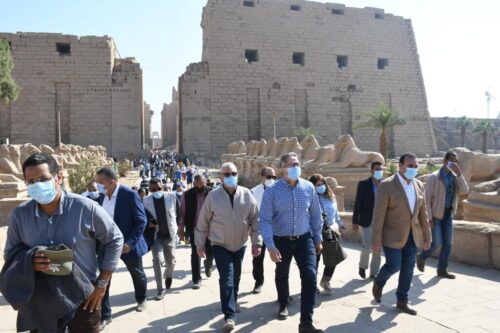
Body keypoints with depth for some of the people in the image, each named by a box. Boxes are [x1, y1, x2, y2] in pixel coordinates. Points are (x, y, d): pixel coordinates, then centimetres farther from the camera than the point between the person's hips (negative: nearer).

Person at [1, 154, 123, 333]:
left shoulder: (85, 208, -15)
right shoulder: (19, 215, -5)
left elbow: (114, 240, -5)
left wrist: (102, 284, -6)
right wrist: (30, 260, -18)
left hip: (83, 300, -2)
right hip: (40, 303, 3)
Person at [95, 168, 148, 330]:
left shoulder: (130, 195, -20)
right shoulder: (102, 196, -2)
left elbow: (141, 220, -20)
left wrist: (130, 243, -26)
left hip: (127, 244, -4)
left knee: (137, 275, 17)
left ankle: (141, 299, 45)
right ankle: (104, 315, 15)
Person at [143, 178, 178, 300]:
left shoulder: (171, 197, -9)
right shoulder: (146, 201, -10)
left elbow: (179, 213, 1)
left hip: (170, 234, 1)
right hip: (156, 236, -1)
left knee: (171, 261, 14)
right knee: (157, 260, -16)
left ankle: (168, 276, 49)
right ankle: (160, 290, -3)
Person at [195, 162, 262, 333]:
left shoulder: (246, 194, -7)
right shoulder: (213, 196, -11)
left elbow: (255, 219, -4)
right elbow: (203, 221, -3)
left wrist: (257, 241, -7)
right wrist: (200, 244, 0)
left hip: (240, 244, 3)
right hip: (220, 245, -3)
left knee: (236, 276, 18)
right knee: (226, 278, -8)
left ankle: (233, 300, 43)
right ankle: (229, 315, -1)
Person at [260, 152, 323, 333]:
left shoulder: (309, 188, -6)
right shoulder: (272, 191, -16)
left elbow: (315, 215, 4)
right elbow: (265, 220, -16)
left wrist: (318, 239, 9)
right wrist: (270, 246, -22)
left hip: (304, 239, 1)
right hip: (281, 240, -1)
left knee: (310, 276, -10)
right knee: (282, 276, 19)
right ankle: (283, 305, 48)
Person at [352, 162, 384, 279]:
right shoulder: (363, 184, -3)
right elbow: (357, 204, -4)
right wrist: (355, 221, -6)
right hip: (367, 221, -2)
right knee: (367, 246, -6)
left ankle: (374, 272, 19)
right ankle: (362, 266, 21)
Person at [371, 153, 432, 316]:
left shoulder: (419, 185, 5)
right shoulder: (387, 185, -14)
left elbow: (422, 213, 11)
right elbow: (378, 214, -15)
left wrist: (427, 236, 10)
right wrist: (376, 241, -16)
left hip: (412, 235, 6)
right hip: (393, 235, -5)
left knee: (408, 268, 7)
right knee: (394, 266, -4)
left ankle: (402, 301, 22)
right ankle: (378, 283, 27)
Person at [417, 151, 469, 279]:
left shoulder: (455, 177, 5)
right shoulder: (434, 177, -14)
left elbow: (464, 191, -11)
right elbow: (427, 198, -15)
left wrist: (459, 173, -20)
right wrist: (429, 218, -19)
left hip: (448, 214, 6)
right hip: (435, 213, -6)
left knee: (448, 242, 3)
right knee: (437, 243, -6)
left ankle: (442, 270, 12)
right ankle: (422, 257, 21)